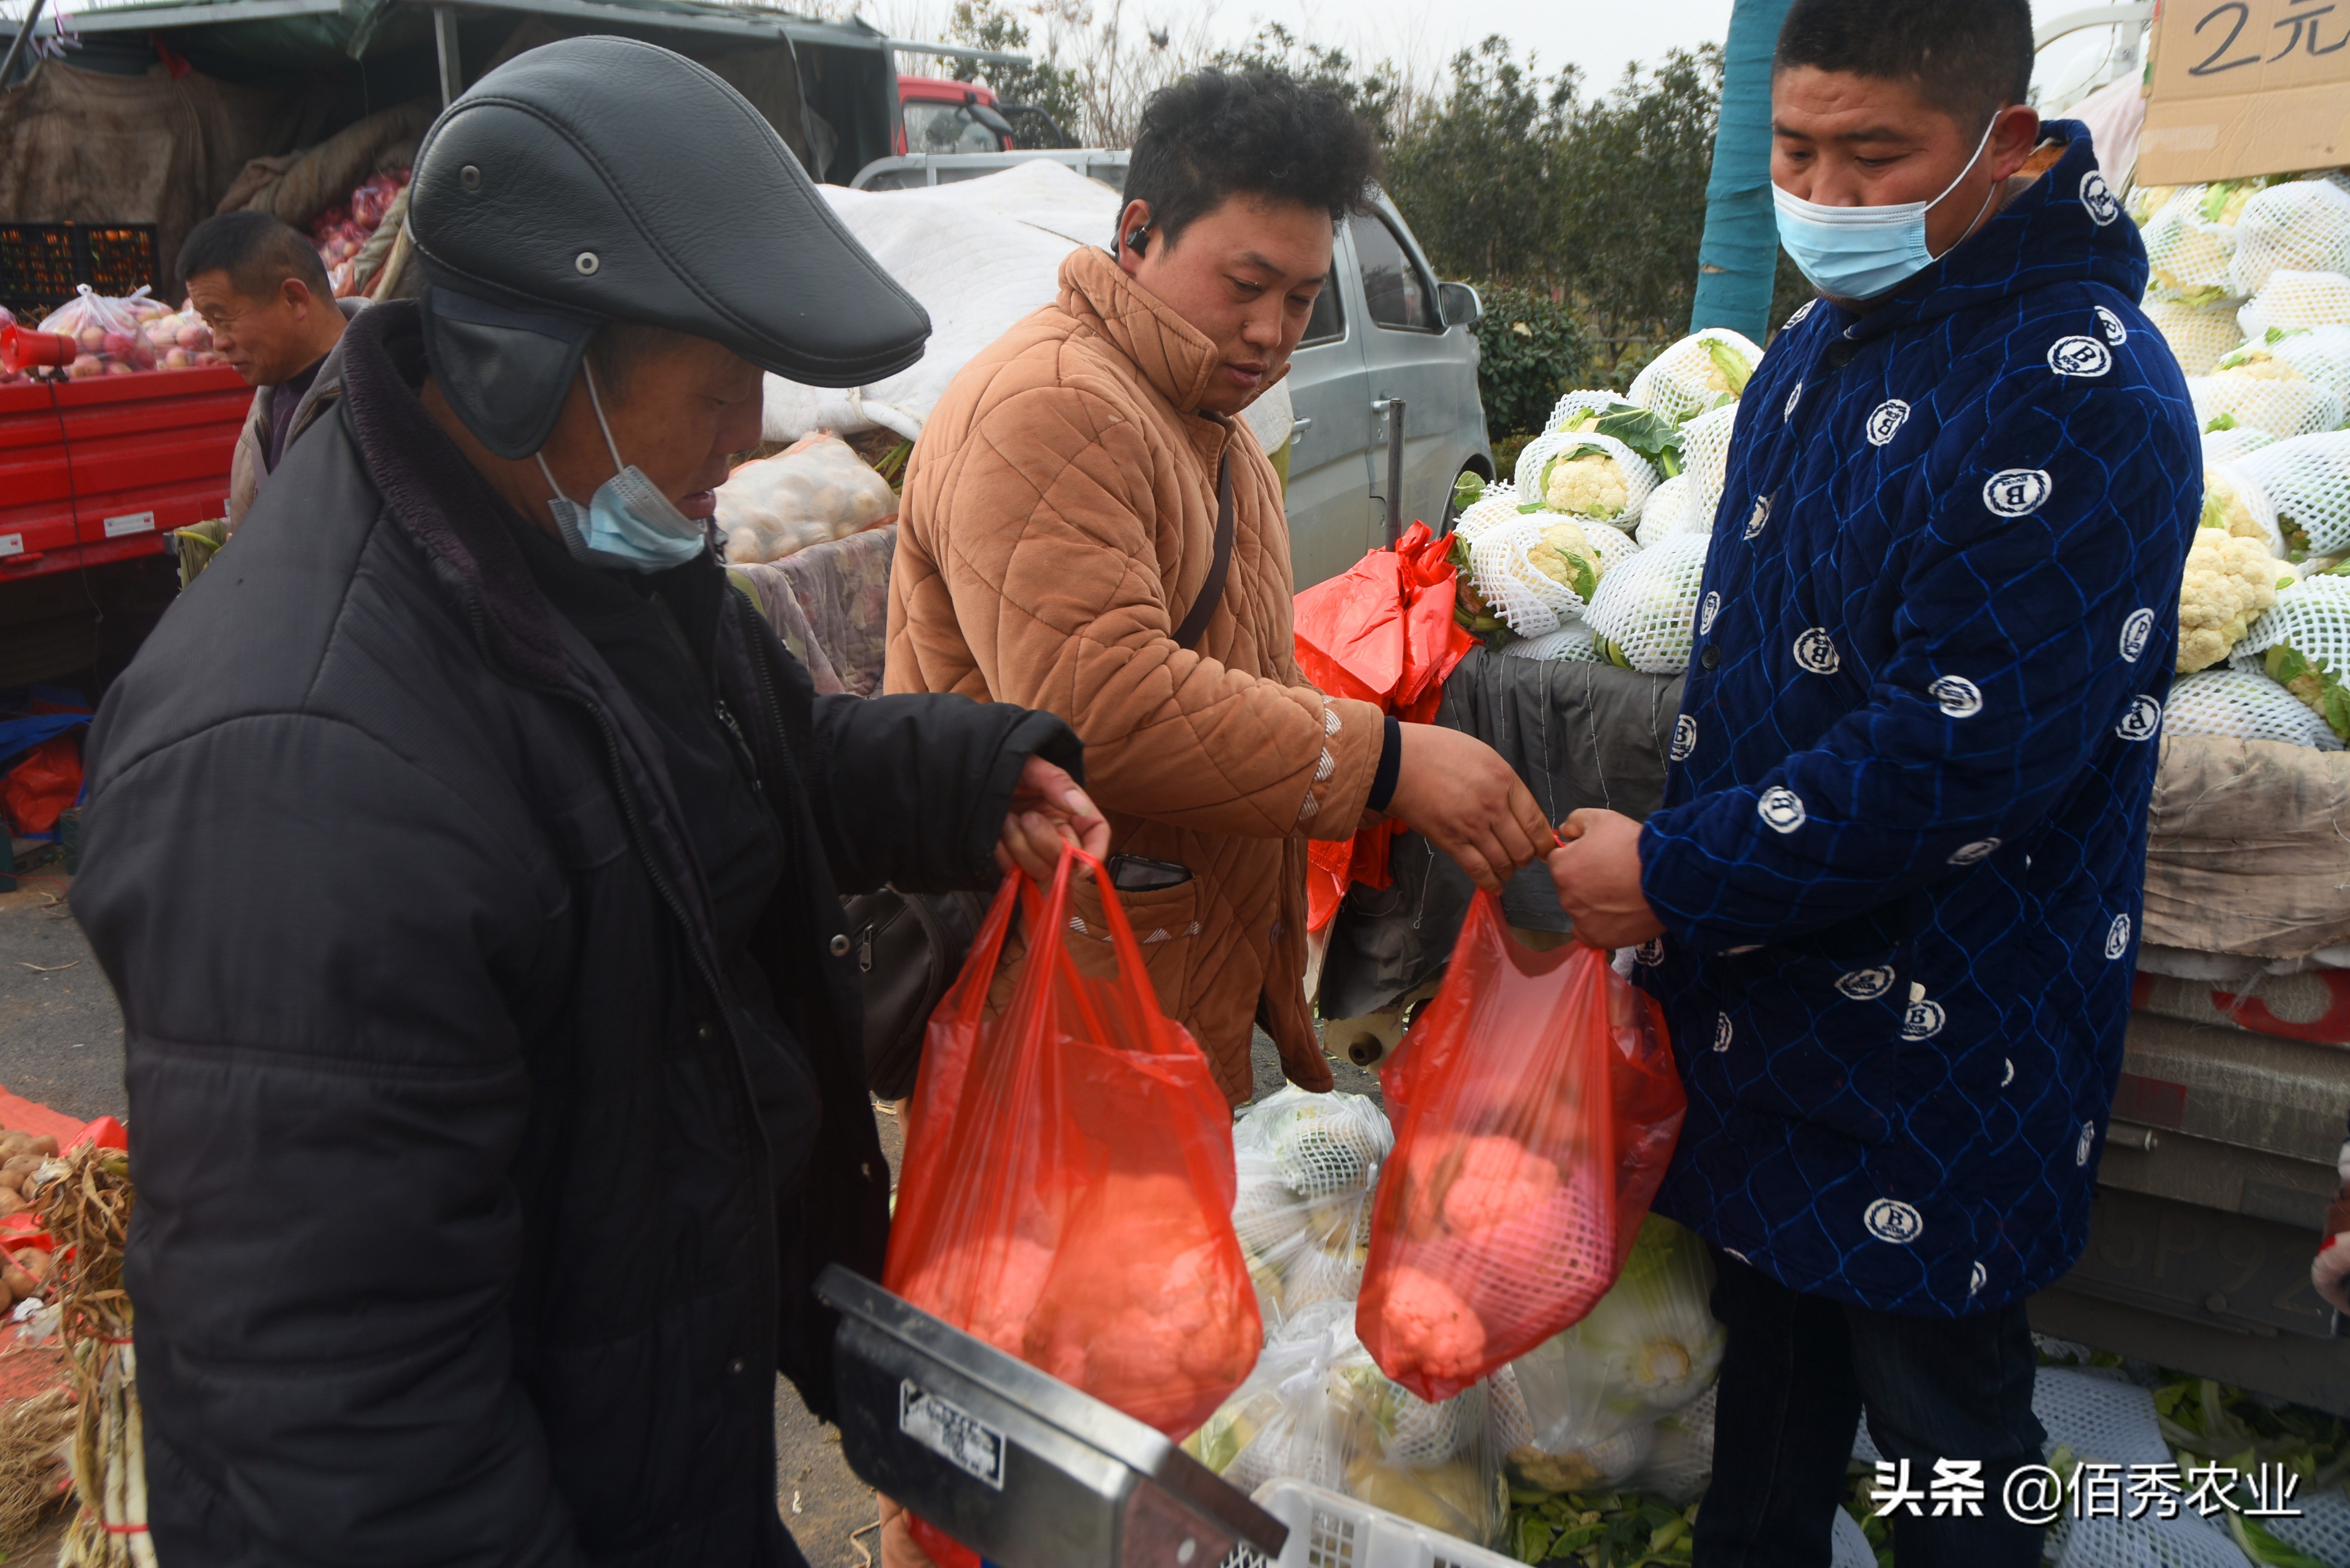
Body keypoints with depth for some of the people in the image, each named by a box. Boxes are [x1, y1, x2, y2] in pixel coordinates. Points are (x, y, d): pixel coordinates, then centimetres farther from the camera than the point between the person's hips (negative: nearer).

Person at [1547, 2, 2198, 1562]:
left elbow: (1963, 748, -27)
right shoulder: (1816, 351, 8)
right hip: (1759, 986, 8)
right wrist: (1685, 878, 14)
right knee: (1772, 1329, 25)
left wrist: (1675, 875, -20)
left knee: (1939, 1409, 11)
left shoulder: (2085, 394, -21)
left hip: (1938, 1043, -8)